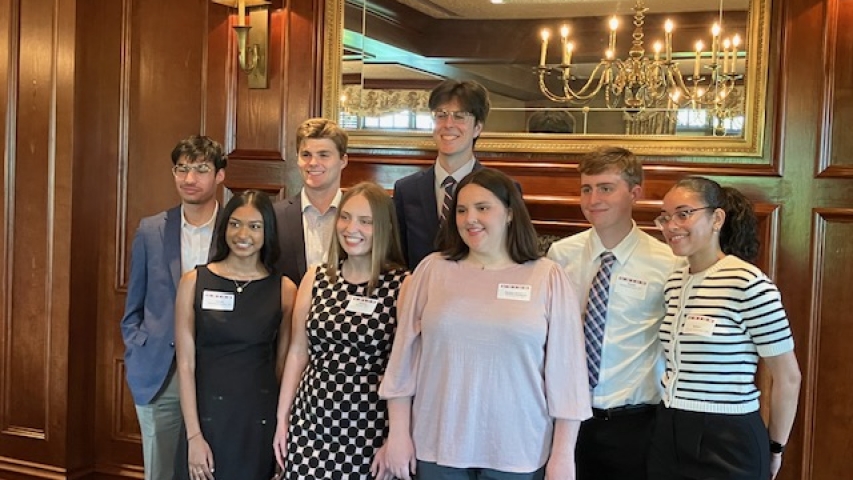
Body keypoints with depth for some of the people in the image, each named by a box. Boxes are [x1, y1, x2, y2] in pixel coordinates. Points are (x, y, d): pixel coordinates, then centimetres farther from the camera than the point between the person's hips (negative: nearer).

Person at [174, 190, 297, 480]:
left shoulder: (284, 290, 0)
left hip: (260, 421, 1)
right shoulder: (194, 282, -1)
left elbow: (283, 366, 5)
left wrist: (283, 429, 3)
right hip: (207, 416, 0)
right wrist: (193, 434, -9)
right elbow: (186, 364, -4)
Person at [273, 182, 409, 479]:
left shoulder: (403, 285, -7)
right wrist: (282, 419, 10)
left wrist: (396, 439, -6)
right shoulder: (315, 278, 5)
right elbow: (298, 352, 10)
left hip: (369, 431, -3)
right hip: (310, 424, 3)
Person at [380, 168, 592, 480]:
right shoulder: (432, 270, 1)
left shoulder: (548, 278, -3)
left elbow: (565, 368, -3)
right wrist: (398, 433, 3)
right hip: (437, 446, 1)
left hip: (517, 453, -1)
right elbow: (404, 355, 4)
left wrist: (563, 455, -4)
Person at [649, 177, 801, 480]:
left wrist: (775, 449, 1)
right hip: (668, 437, 6)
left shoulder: (748, 283, -14)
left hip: (729, 444, -6)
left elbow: (788, 378, -8)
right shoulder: (673, 284, 6)